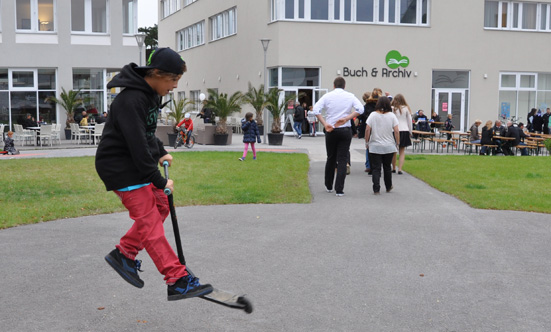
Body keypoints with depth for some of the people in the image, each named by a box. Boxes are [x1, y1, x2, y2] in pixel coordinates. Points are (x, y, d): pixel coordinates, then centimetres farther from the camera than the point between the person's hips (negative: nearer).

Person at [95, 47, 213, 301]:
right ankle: (178, 282, -13)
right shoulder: (130, 101, -26)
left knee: (160, 206, 10)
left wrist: (161, 153, 12)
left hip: (138, 163, 10)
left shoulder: (152, 93, 6)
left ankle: (125, 253, 21)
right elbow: (138, 146, -27)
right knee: (149, 221, -12)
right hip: (119, 167, -10)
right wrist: (159, 181, -19)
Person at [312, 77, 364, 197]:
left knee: (331, 158, 15)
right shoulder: (350, 96, 2)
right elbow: (360, 109, -9)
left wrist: (325, 124, -11)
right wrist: (346, 118, -9)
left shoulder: (327, 96, 0)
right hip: (345, 130, -1)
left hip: (330, 130, 1)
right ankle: (339, 189, -5)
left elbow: (316, 110, -10)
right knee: (342, 160, 0)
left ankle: (328, 186, 26)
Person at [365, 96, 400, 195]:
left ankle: (376, 189, -6)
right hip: (389, 147, 1)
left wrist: (367, 142, 2)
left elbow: (367, 129, -8)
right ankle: (388, 187, 30)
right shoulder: (392, 116, -3)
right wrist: (397, 144, 3)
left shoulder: (373, 115, -4)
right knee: (387, 167, 17)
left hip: (375, 147, -1)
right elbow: (396, 131, -6)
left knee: (376, 168, 1)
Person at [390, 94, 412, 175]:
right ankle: (400, 169, -4)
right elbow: (410, 121, 6)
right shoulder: (406, 108, 2)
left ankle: (394, 168, 19)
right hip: (405, 131, 1)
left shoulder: (392, 108, -2)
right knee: (402, 151, 5)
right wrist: (410, 132, 15)